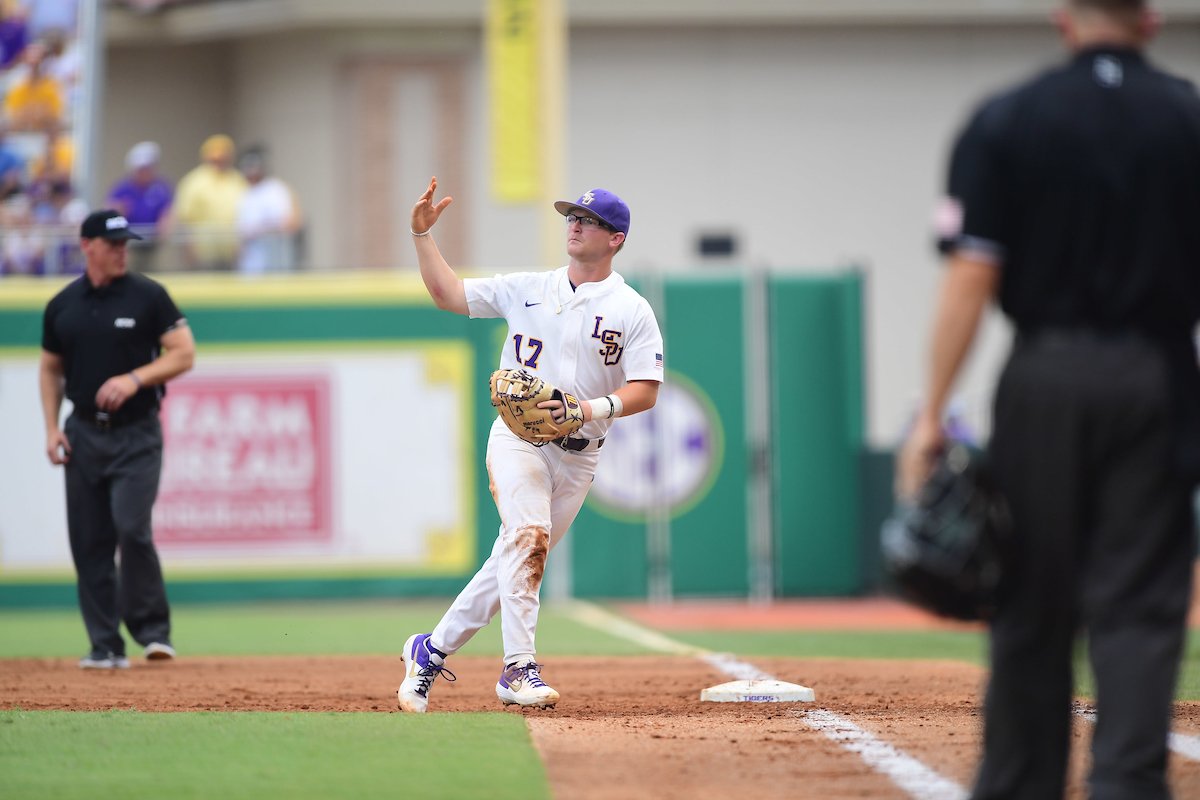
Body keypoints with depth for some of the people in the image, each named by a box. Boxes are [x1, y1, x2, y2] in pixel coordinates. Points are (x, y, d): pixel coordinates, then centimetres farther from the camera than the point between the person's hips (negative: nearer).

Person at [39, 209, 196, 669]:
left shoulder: (148, 296, -2)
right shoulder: (62, 306, 8)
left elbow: (184, 354, -3)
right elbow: (51, 369, 17)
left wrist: (134, 379, -17)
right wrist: (52, 428, 5)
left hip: (137, 435, -3)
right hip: (84, 435, 3)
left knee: (132, 528, -17)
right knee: (89, 541, 1)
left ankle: (153, 630, -2)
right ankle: (106, 646, 8)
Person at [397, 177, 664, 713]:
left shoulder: (632, 311, 1)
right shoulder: (527, 289, 10)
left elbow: (645, 391, -6)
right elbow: (447, 293, 17)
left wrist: (590, 409, -21)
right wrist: (422, 234, 6)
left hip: (578, 456, 1)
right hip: (518, 437, -1)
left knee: (514, 558, 1)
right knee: (528, 535, -25)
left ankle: (432, 650, 17)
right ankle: (519, 668, -29)